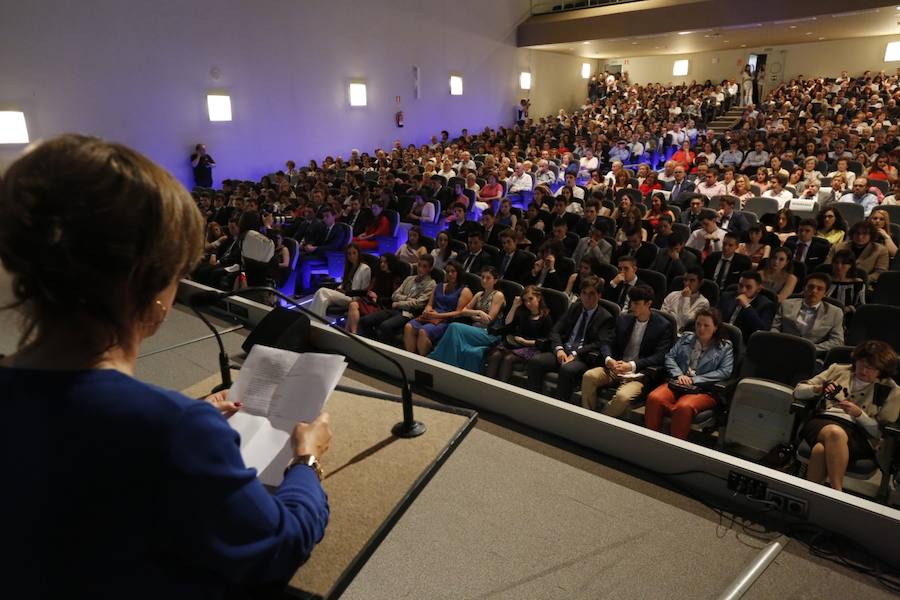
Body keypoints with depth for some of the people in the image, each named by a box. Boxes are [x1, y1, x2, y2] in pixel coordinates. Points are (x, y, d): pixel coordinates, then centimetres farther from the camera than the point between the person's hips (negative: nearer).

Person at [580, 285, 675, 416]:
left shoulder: (664, 326, -3)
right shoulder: (623, 319, 11)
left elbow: (659, 357, -11)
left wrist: (631, 365, -22)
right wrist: (608, 359, -13)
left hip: (639, 374, -4)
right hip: (615, 368, 5)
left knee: (622, 396, -35)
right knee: (589, 376, -24)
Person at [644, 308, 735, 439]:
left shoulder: (725, 347, 9)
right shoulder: (686, 337, 19)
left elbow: (724, 372, -4)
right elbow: (670, 357, 13)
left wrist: (694, 380, -10)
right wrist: (679, 375, -7)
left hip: (704, 390, -3)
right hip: (677, 384, 3)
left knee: (683, 407, -38)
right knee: (654, 398, -29)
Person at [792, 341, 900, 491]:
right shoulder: (838, 370, 20)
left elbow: (881, 432, 7)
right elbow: (798, 391, 17)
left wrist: (858, 413, -10)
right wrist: (818, 389, -4)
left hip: (858, 434, -1)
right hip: (822, 422, 2)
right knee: (835, 432, -40)